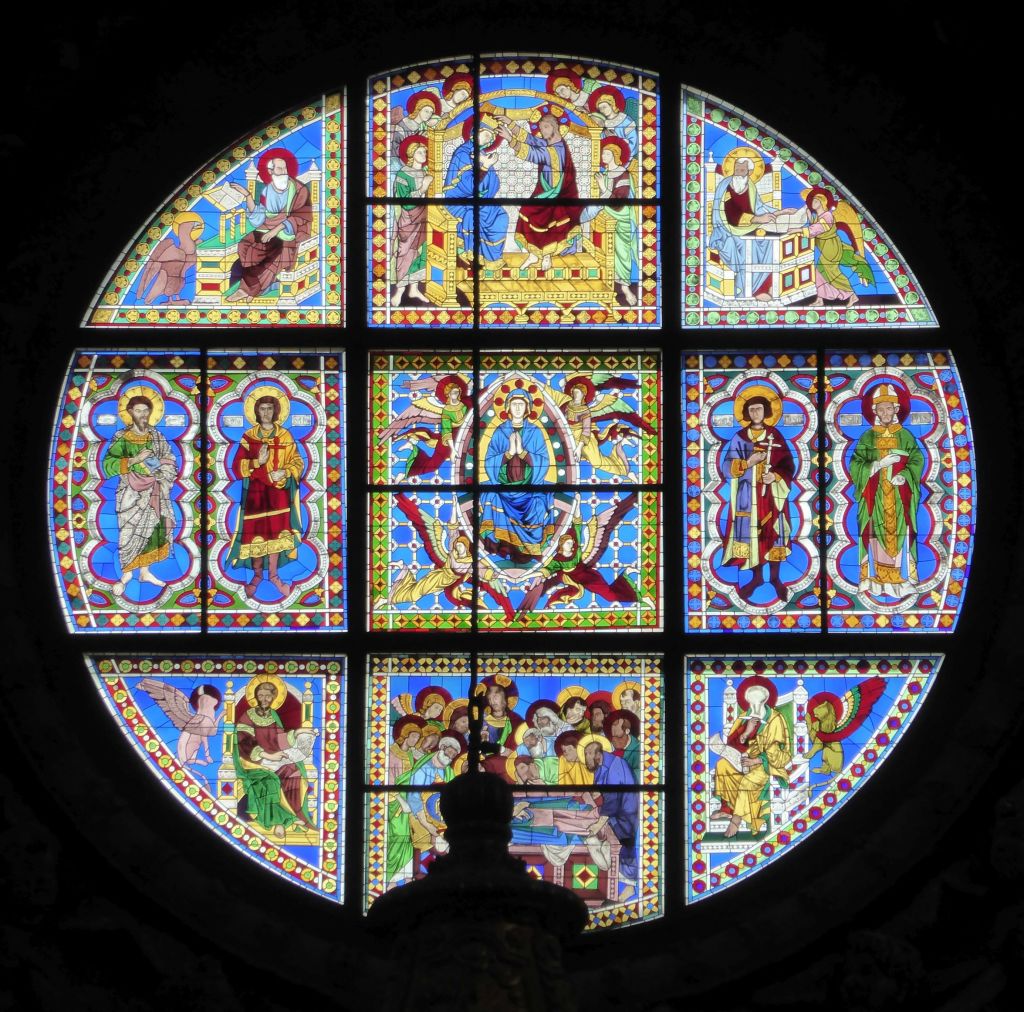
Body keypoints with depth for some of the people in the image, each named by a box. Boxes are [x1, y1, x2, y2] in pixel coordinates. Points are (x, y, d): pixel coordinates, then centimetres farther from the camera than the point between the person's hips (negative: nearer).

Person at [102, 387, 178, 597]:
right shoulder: (121, 438, -6)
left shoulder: (156, 436, 6)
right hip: (132, 494, -4)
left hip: (153, 492, 4)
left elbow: (169, 462, 12)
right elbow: (108, 466, -15)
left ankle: (145, 572, 16)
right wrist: (135, 460, -20)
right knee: (130, 532, -8)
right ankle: (125, 574, 1)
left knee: (152, 531, 4)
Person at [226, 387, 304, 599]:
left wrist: (284, 473, -17)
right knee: (255, 533, 0)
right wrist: (257, 462, -19)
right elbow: (237, 467, -3)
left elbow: (297, 463, 2)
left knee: (276, 531, 3)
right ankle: (257, 574, 15)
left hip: (278, 491, 0)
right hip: (255, 491, 0)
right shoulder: (248, 436, 2)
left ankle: (273, 574, 17)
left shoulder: (285, 436, 3)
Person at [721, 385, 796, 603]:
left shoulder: (775, 436, 5)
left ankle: (775, 577, 6)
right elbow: (727, 467, -1)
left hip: (771, 492, -1)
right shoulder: (739, 437, 5)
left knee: (773, 531, -3)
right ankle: (757, 575, 10)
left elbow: (788, 465, 1)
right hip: (748, 494, 1)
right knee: (750, 532, -1)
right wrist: (748, 463, -16)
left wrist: (776, 475, -17)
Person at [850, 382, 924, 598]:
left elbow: (917, 461, 0)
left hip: (899, 497, 0)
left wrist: (905, 475, -18)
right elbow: (856, 466, -1)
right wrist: (879, 464, -15)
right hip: (875, 497, 0)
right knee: (875, 534, -3)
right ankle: (875, 580, 2)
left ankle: (901, 579, 4)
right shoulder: (867, 438, 5)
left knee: (900, 533, -2)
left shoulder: (906, 436, 6)